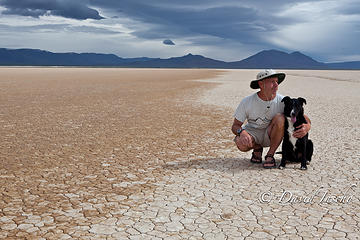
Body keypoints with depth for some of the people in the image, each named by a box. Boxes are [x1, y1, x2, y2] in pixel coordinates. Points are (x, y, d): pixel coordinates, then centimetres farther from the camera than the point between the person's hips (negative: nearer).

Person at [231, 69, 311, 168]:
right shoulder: (247, 102, -15)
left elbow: (304, 118, -11)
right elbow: (235, 126, -10)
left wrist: (307, 127, -37)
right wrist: (241, 132, -35)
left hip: (270, 135, 1)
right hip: (253, 132, 0)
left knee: (280, 118, -30)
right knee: (241, 144, -34)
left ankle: (270, 155, -16)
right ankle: (257, 148, 4)